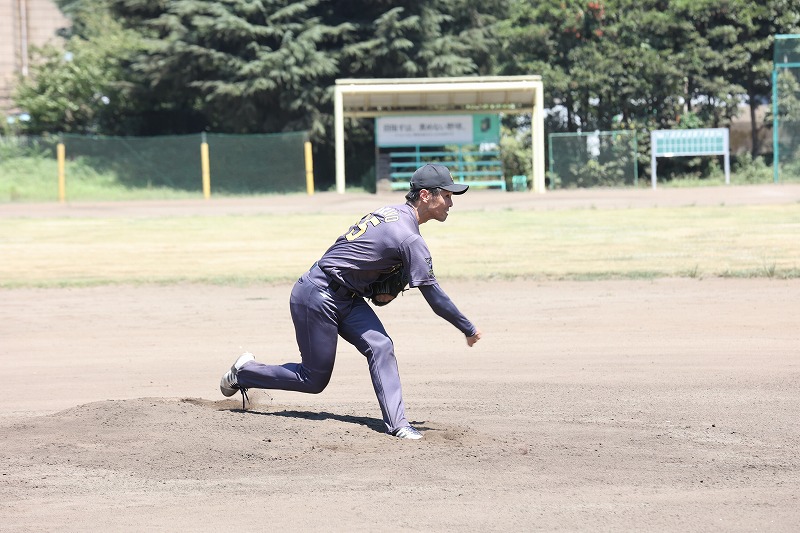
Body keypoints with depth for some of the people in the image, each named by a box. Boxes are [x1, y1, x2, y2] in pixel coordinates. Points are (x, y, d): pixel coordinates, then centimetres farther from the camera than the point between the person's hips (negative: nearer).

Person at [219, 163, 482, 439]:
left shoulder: (392, 212, 5)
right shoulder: (410, 239, -23)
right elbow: (433, 294, -19)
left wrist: (375, 292, 2)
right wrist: (469, 330, -9)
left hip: (347, 297, 9)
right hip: (318, 298, -9)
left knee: (381, 347, -8)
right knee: (314, 380, 1)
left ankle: (396, 424, -13)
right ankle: (244, 373, 20)